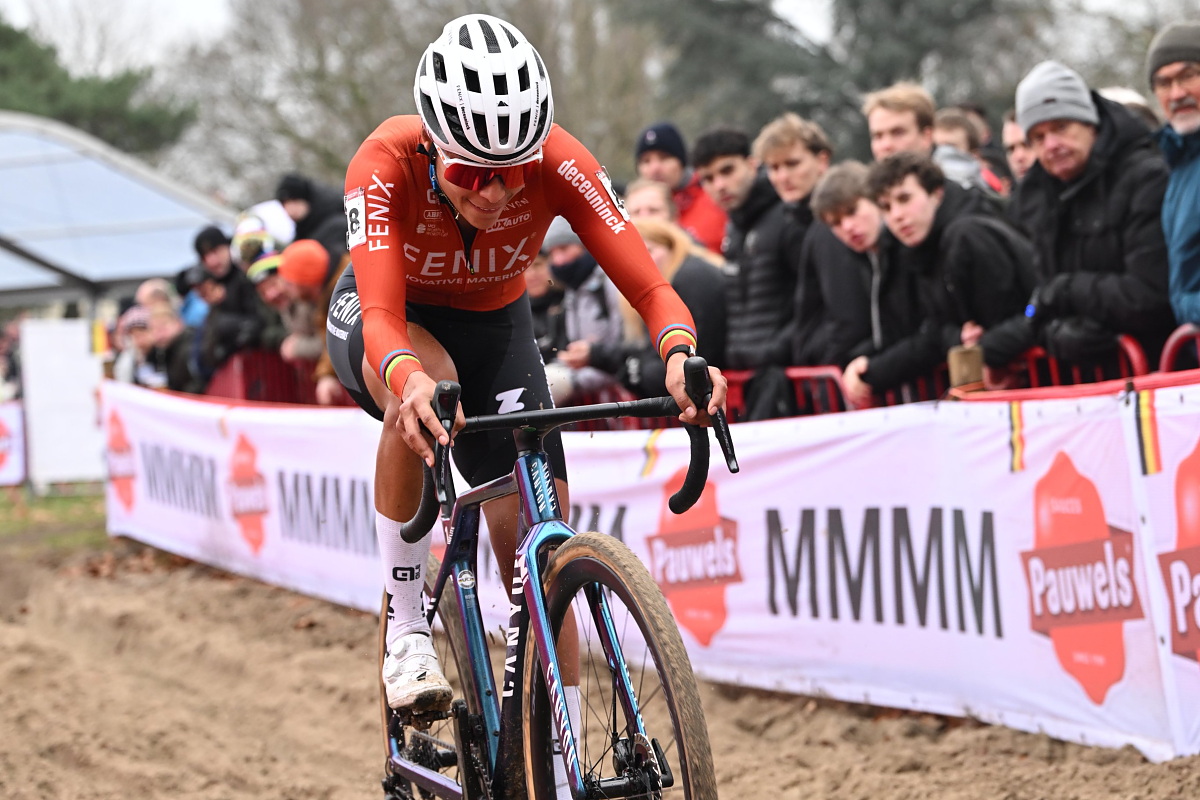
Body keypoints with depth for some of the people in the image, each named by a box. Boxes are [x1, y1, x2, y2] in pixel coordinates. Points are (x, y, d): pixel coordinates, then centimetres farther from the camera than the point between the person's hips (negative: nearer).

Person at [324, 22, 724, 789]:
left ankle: (561, 777, 3)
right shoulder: (386, 164, -36)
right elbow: (383, 316, -45)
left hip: (494, 328, 2)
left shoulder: (557, 164, -31)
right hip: (384, 322, -2)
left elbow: (652, 288, -35)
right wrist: (410, 378, -68)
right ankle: (407, 623, -23)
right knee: (425, 384, -40)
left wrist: (681, 353, -57)